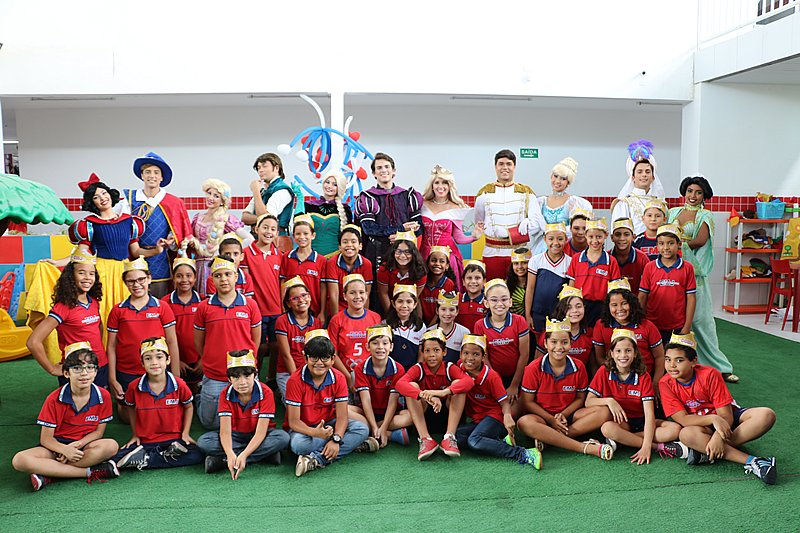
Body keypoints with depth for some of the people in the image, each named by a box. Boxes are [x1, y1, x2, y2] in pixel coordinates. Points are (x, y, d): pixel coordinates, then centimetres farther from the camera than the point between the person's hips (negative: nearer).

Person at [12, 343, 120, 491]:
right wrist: (65, 449, -30)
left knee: (111, 446, -33)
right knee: (19, 460, -29)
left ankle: (48, 475, -25)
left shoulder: (103, 396, -8)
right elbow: (45, 438, -9)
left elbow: (98, 432, -1)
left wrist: (77, 445, -20)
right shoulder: (54, 399, -10)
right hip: (57, 446, 0)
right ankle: (89, 472, -29)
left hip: (84, 445, 0)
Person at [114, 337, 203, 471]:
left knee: (197, 456, -26)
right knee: (117, 459, -23)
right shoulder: (135, 387, -6)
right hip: (145, 442, 0)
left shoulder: (179, 385, -8)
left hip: (174, 438, 0)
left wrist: (185, 433, 3)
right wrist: (135, 435, 11)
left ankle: (144, 459, -16)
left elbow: (188, 407, 9)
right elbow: (131, 409, 14)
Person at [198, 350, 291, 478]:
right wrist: (230, 454, -44)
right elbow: (225, 430, -23)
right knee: (203, 442, -24)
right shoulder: (226, 395, -15)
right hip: (236, 435, 2)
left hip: (258, 437, -2)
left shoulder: (265, 393, -21)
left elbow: (260, 432, -26)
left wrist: (244, 455, -42)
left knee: (283, 438, -33)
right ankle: (264, 454, -25)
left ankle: (222, 460, -29)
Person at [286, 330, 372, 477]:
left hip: (328, 425, 3)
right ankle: (352, 445, -25)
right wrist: (316, 433, -41)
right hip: (304, 428, -3)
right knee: (298, 444, -37)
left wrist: (336, 440, -33)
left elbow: (342, 416, -13)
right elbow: (293, 421, -21)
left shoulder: (338, 378, -9)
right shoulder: (296, 381, -18)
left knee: (362, 429, -22)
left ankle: (317, 459, -32)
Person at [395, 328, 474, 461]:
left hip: (447, 413, 0)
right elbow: (400, 384, -31)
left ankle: (449, 437, -31)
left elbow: (469, 381, -31)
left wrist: (443, 392, -48)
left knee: (457, 383, -23)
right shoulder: (418, 369, -10)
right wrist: (424, 395, -49)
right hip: (424, 414, 0)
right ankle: (425, 439, -33)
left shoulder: (450, 368, -9)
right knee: (412, 386, -25)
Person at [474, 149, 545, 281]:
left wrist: (507, 233, -12)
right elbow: (479, 225, 9)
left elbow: (537, 223, -1)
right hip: (492, 253, 0)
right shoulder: (485, 193, 9)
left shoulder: (526, 192, 8)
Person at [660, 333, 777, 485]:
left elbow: (726, 415, -21)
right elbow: (683, 419, -21)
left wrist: (717, 437, -39)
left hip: (725, 419, 1)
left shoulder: (710, 375, -20)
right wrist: (713, 419, -36)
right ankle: (751, 461, -35)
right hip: (699, 425, -1)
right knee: (687, 434, -39)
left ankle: (705, 451, -32)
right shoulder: (665, 384, -16)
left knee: (767, 415, -28)